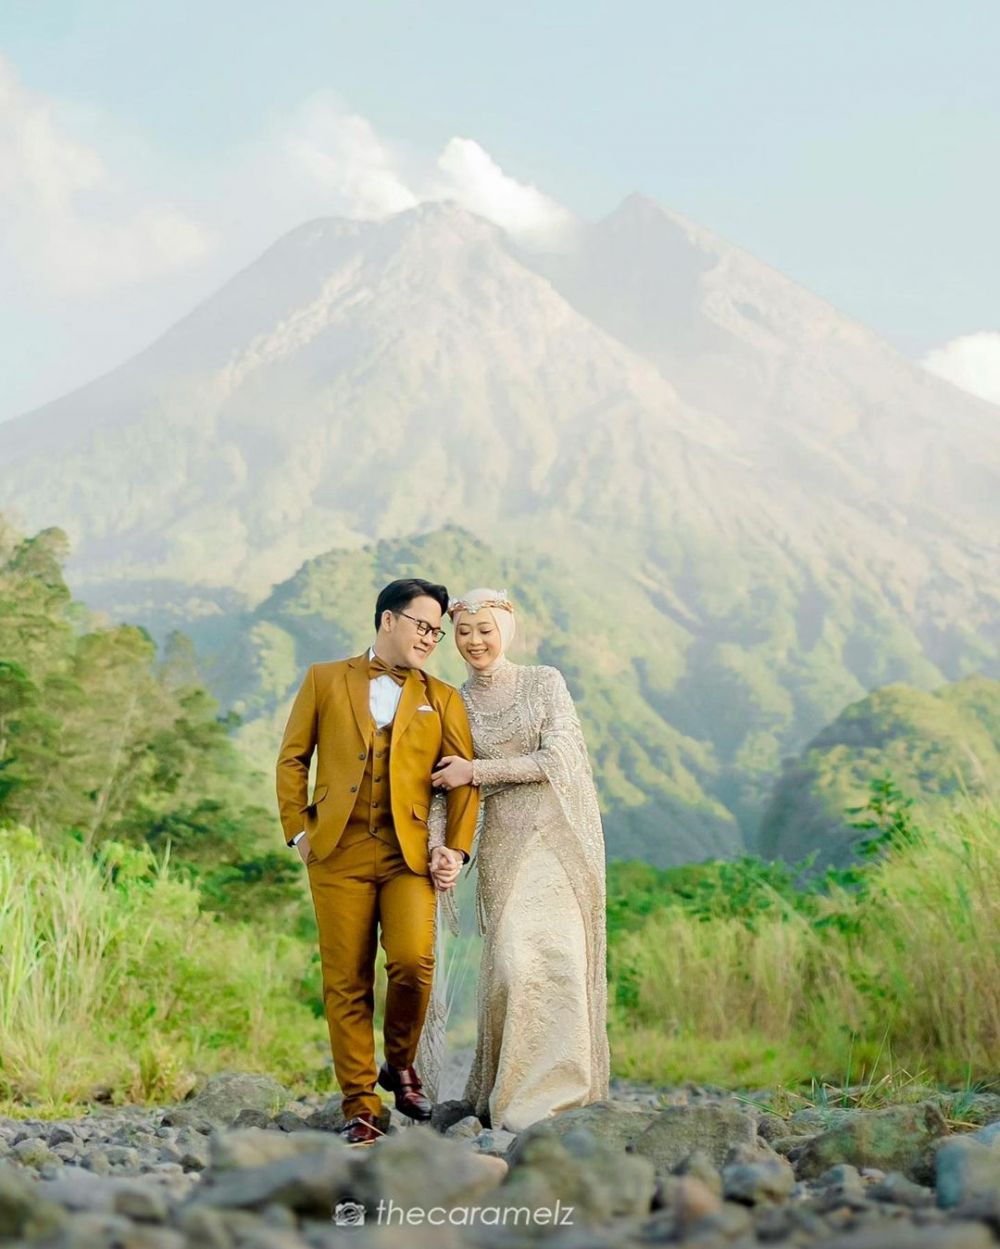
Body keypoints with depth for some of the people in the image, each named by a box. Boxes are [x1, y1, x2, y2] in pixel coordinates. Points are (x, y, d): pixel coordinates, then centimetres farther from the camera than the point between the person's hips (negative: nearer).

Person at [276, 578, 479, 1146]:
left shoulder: (442, 699, 16)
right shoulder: (325, 681, 13)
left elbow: (465, 779, 11)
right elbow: (292, 759, 12)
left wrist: (457, 849, -1)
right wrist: (298, 830, 1)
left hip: (410, 854, 0)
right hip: (339, 852, 0)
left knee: (413, 961, -19)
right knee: (346, 983, -1)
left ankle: (401, 1065, 8)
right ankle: (360, 1106, 8)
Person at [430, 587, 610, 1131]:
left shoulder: (546, 682, 4)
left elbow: (556, 760, -6)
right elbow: (443, 785, 8)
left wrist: (477, 771, -7)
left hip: (562, 833, -1)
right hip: (505, 840, 1)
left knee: (557, 955, -9)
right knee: (513, 959, -11)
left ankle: (553, 1096, -2)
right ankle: (510, 1097, -2)